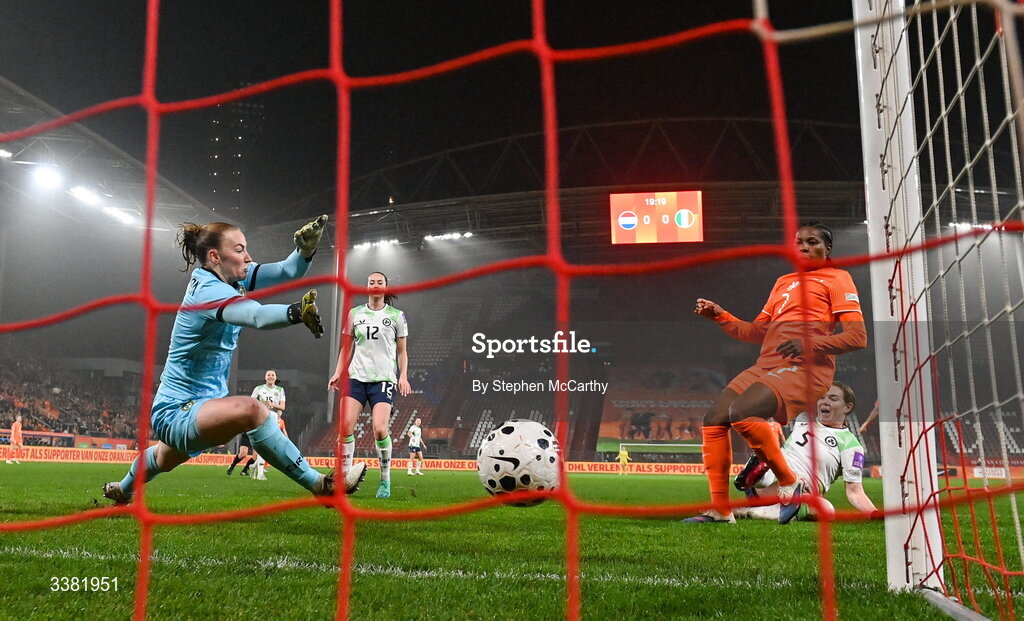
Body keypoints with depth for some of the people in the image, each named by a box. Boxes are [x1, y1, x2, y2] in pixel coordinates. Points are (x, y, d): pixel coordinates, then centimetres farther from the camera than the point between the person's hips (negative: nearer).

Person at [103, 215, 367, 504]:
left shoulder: (230, 276, -2)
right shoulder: (209, 291, -27)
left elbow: (287, 271, -7)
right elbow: (257, 315, -48)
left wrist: (306, 247, -27)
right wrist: (296, 311, -66)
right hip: (176, 411, -10)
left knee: (163, 459, 39)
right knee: (252, 410, -37)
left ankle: (121, 490, 69)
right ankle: (319, 485, -36)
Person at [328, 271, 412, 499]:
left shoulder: (396, 316, 6)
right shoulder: (354, 313, 11)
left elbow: (402, 351, 10)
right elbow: (347, 348, 17)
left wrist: (403, 376, -2)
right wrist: (338, 373, 8)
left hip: (384, 379, -2)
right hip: (357, 377, 3)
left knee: (380, 429, -15)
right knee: (346, 425, -11)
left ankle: (385, 480, 3)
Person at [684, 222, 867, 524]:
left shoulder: (837, 278, 7)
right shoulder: (783, 281, 27)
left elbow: (858, 336, -4)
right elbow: (757, 332, 26)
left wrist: (811, 343, -17)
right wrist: (719, 315, 13)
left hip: (804, 368, -7)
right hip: (766, 364, 7)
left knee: (741, 412, -30)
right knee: (714, 419, -8)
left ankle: (790, 486, -13)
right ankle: (720, 510, -1)